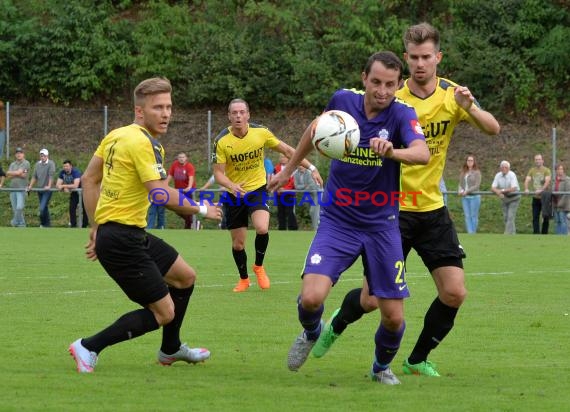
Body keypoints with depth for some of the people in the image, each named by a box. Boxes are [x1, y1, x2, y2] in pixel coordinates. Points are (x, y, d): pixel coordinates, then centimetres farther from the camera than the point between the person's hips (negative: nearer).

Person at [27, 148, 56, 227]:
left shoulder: (51, 164, -9)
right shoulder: (38, 164, 9)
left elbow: (51, 175, -16)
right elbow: (34, 176, 12)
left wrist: (49, 186, -22)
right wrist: (30, 186, 5)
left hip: (47, 190, -6)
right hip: (40, 189, 6)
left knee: (42, 208, -14)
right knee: (45, 208, 14)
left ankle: (43, 224, -2)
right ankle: (48, 223, 23)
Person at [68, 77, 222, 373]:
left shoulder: (116, 136, 10)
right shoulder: (142, 142, -19)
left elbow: (89, 179, 17)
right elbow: (161, 195, -26)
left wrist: (97, 226, 18)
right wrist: (201, 210, -12)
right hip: (122, 241, -10)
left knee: (185, 277, 24)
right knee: (163, 313, -5)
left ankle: (170, 349, 41)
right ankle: (88, 348, 0)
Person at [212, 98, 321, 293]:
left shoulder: (261, 132, -12)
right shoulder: (222, 141, -15)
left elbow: (287, 150, -1)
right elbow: (218, 173, -14)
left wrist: (311, 167, -4)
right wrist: (231, 186, -35)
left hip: (257, 189, -1)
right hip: (234, 195, 1)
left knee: (262, 229, -25)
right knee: (238, 242, 6)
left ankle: (259, 266, 3)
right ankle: (243, 279, 33)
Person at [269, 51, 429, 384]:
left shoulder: (402, 114, -12)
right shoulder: (343, 101, -4)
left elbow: (423, 153, -31)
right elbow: (316, 129, 19)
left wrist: (392, 151, -52)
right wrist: (289, 169, 27)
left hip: (382, 225, -1)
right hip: (338, 221, 1)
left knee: (394, 317, -3)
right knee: (311, 299, -19)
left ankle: (382, 366, 31)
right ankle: (311, 333, 18)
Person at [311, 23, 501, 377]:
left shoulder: (452, 94, -2)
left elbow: (493, 129, -13)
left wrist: (470, 108, -34)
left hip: (432, 208, 3)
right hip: (391, 208, -3)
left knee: (455, 293, -7)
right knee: (372, 299, -3)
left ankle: (418, 360, 15)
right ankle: (336, 325, 32)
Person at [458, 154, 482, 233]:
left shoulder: (476, 172, -4)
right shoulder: (463, 172, 11)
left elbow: (477, 185, -10)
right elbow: (460, 183, 12)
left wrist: (467, 191, -17)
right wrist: (461, 190, -9)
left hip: (474, 196, -5)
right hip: (465, 197, 5)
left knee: (474, 216, 1)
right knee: (467, 216, 2)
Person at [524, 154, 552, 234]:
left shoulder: (546, 170, -6)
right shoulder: (532, 170, 8)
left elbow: (547, 181, -19)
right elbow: (527, 180, -2)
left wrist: (541, 190, -34)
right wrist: (526, 189, -22)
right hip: (535, 197, 4)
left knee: (546, 217, 2)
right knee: (535, 217, 1)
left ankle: (544, 233, 13)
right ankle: (536, 234, 2)